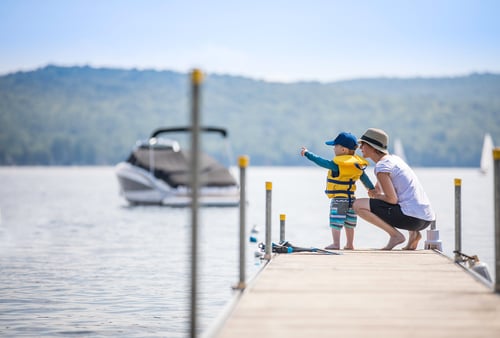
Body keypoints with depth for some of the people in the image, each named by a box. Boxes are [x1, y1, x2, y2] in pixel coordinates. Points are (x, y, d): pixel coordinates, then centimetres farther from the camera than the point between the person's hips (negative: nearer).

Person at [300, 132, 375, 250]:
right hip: (351, 198, 9)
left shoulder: (337, 164, -18)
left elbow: (322, 162, -14)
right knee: (349, 222, 15)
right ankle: (349, 244, 22)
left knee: (335, 221, -2)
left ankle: (336, 244, -2)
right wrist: (372, 190, 21)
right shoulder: (355, 163, 7)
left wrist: (307, 154, -7)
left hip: (338, 198, -9)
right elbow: (364, 178, 12)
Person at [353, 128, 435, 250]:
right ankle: (413, 233, 14)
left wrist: (376, 195, 3)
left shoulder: (382, 166, -7)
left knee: (358, 205, -6)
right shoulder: (394, 159, 20)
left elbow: (393, 199, -12)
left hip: (412, 217, -9)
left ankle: (395, 235, -7)